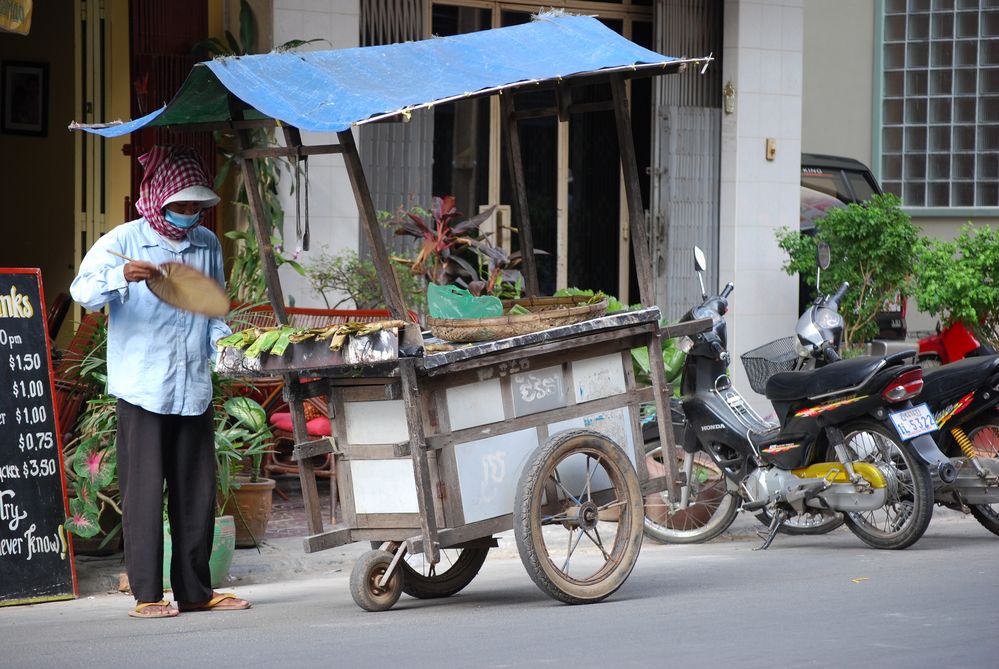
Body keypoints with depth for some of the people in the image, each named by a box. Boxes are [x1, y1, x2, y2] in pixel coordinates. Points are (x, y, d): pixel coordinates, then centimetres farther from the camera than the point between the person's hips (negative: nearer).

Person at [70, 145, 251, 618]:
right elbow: (83, 291, -14)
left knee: (197, 491, 8)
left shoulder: (208, 245, 13)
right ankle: (146, 594, 1)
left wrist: (225, 344, 3)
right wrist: (122, 276, -33)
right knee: (144, 490, -4)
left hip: (194, 388, 5)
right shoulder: (124, 242, -2)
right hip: (142, 388, -5)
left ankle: (195, 590, 16)